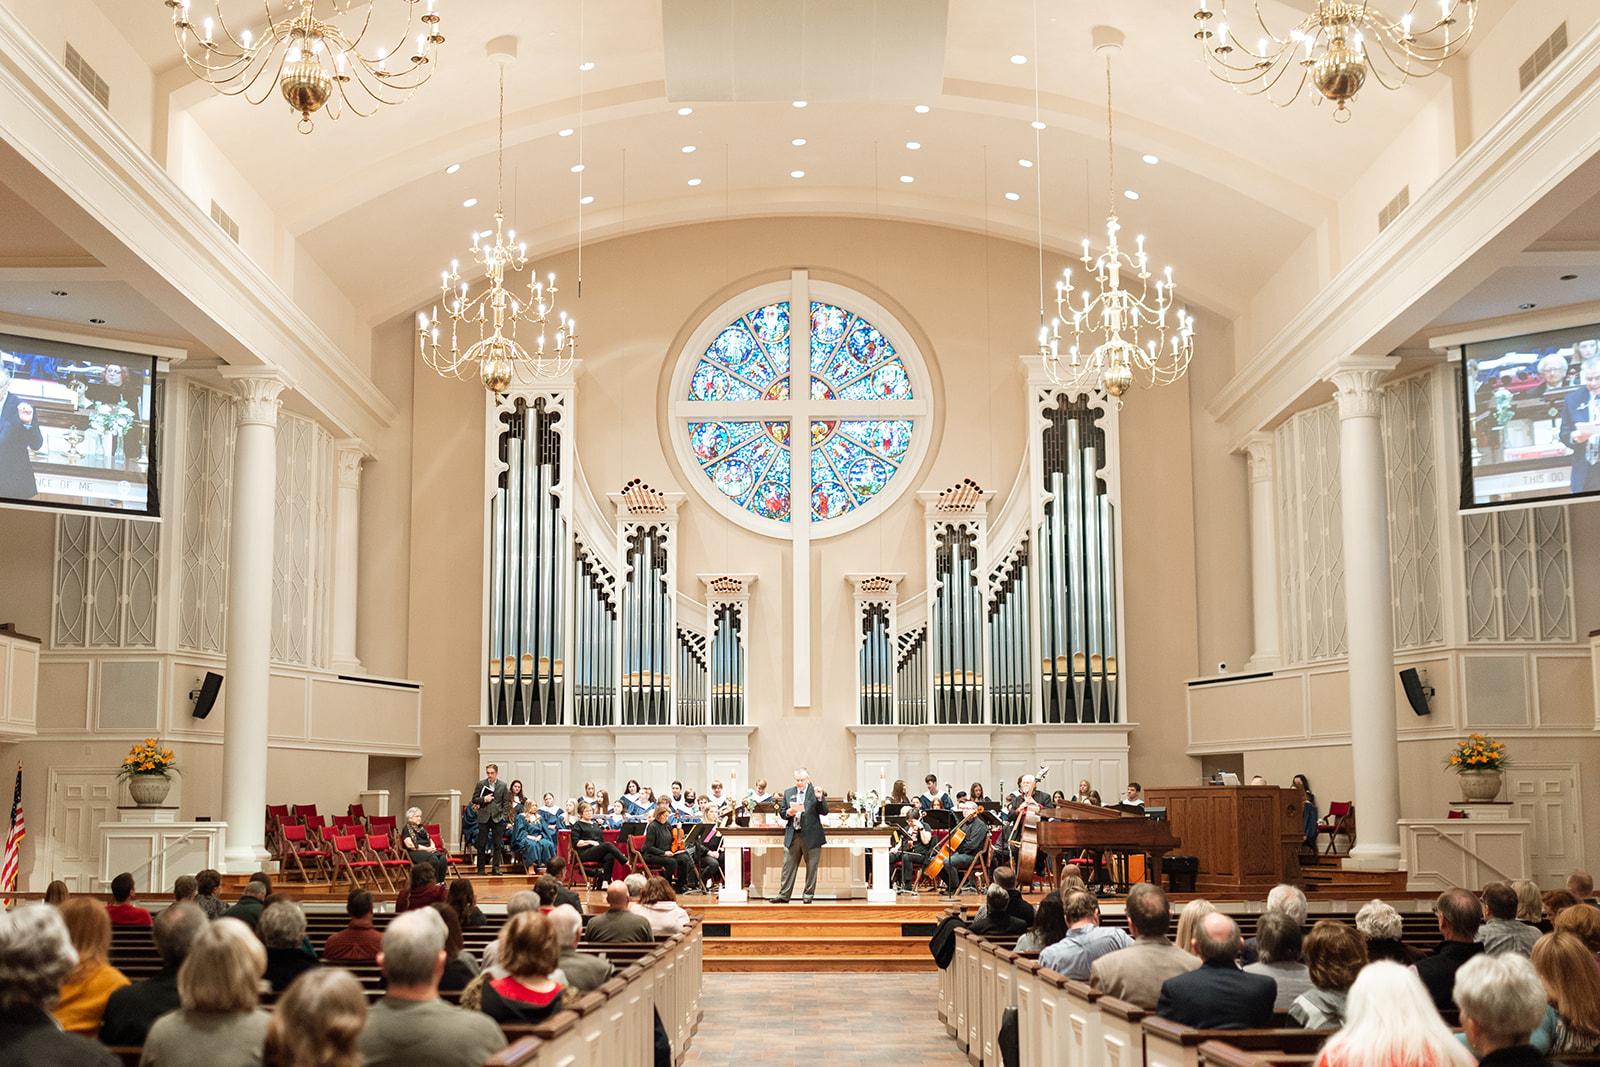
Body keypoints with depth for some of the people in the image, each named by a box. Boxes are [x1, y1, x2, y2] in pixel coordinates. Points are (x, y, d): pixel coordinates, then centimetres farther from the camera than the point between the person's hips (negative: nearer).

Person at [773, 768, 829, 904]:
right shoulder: (788, 793, 11)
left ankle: (808, 895, 13)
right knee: (788, 866, 4)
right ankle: (784, 895, 7)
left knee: (811, 867, 4)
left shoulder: (816, 792, -1)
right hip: (792, 836, 3)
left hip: (811, 836, -3)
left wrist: (820, 798, -22)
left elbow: (824, 812, -7)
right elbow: (782, 813, 14)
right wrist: (788, 813, -8)